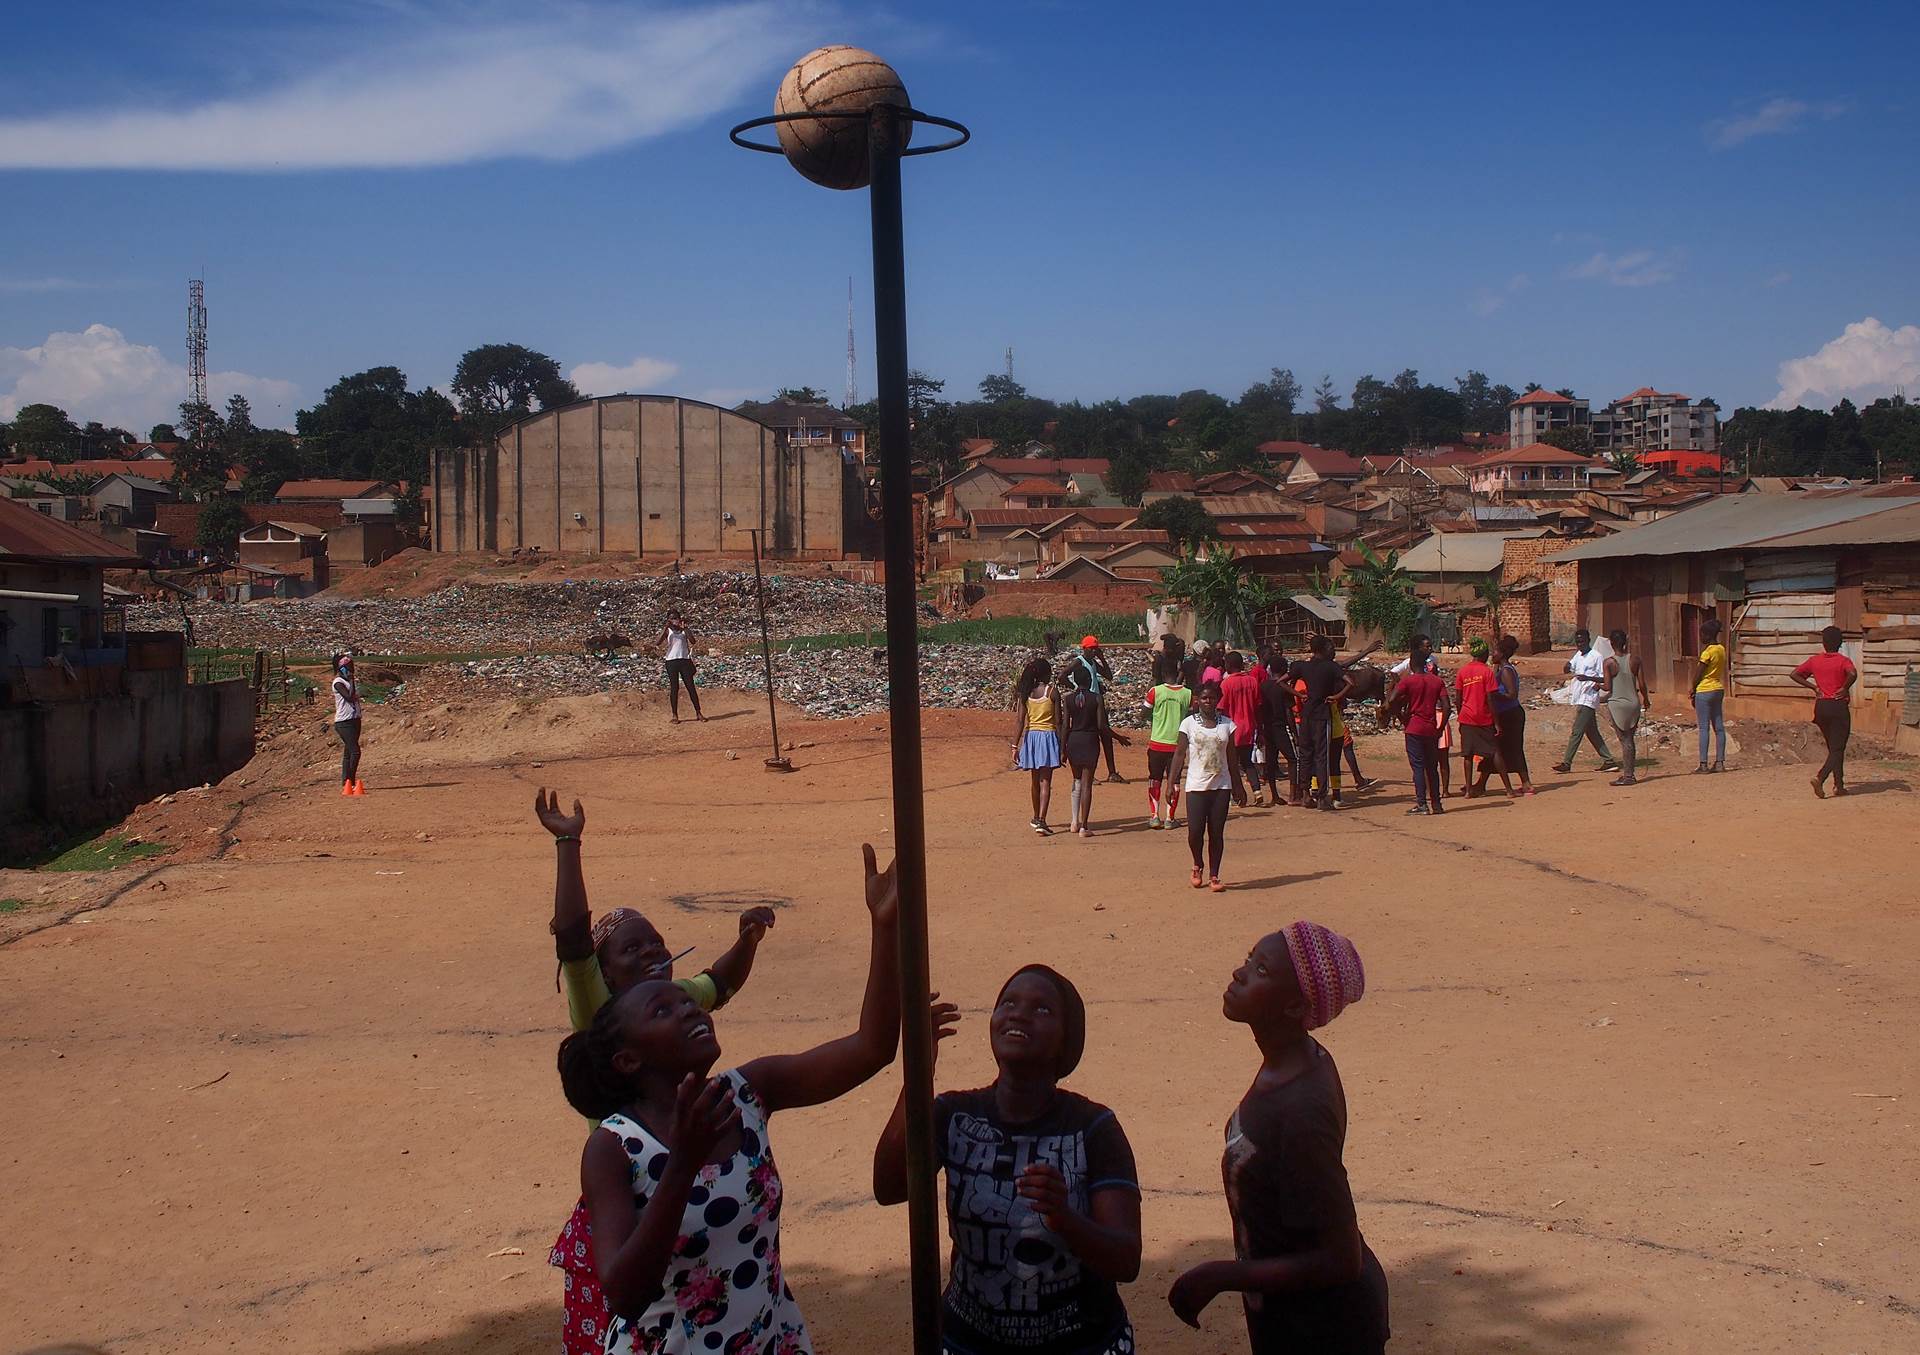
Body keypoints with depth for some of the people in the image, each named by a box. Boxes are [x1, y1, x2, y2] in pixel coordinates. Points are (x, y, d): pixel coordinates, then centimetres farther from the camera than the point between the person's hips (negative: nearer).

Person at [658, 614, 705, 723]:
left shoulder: (684, 630, 7)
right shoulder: (668, 631, 3)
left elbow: (693, 641, -10)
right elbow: (658, 642, -13)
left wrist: (684, 628, -16)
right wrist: (666, 628, -18)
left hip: (685, 660, 1)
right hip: (672, 661, -1)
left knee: (691, 687, 2)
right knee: (674, 688, 0)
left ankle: (698, 713, 9)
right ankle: (675, 715, 6)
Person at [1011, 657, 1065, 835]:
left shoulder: (1025, 692, 2)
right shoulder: (1052, 691, -6)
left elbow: (1020, 721, -1)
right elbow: (1058, 721, -6)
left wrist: (1015, 746, 0)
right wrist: (1061, 744, 0)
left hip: (1030, 736, 4)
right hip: (1048, 735, -4)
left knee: (1034, 780, 19)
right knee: (1045, 782, -5)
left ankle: (1037, 818, 33)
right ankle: (1041, 821, -15)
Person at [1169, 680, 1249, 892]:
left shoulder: (1226, 724, 6)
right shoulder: (1189, 723, -1)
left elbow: (1231, 757, 11)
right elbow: (1180, 754, 0)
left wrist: (1238, 786, 12)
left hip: (1221, 786, 2)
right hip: (1196, 786, -2)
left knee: (1217, 833, 2)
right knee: (1195, 831, -5)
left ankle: (1213, 875, 11)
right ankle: (1197, 866, 22)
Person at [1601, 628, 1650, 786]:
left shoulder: (1608, 663, -9)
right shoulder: (1635, 659, -1)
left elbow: (1608, 687, -12)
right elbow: (1642, 684, 0)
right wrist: (1646, 699, 17)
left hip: (1616, 704, -3)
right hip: (1633, 703, 3)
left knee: (1625, 740, -1)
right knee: (1630, 739, 12)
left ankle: (1629, 775, -2)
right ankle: (1629, 774, 16)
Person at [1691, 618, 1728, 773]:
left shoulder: (1708, 652, -16)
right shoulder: (1721, 649, 8)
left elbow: (1698, 674, -11)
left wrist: (1693, 691, 0)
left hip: (1705, 691, -8)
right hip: (1719, 689, 8)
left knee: (1704, 728, -6)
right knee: (1719, 727, 8)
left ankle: (1703, 764, -7)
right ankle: (1720, 762, 9)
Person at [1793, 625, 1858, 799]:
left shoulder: (1814, 660, 5)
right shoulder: (1843, 660, -8)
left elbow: (1795, 674, 5)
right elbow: (1853, 674, -28)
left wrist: (1814, 687, 7)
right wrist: (1845, 688, -12)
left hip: (1821, 706, 5)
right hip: (1839, 706, -5)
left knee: (1833, 748, 17)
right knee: (1838, 749, -3)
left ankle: (1839, 785, 19)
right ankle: (1820, 778, -23)